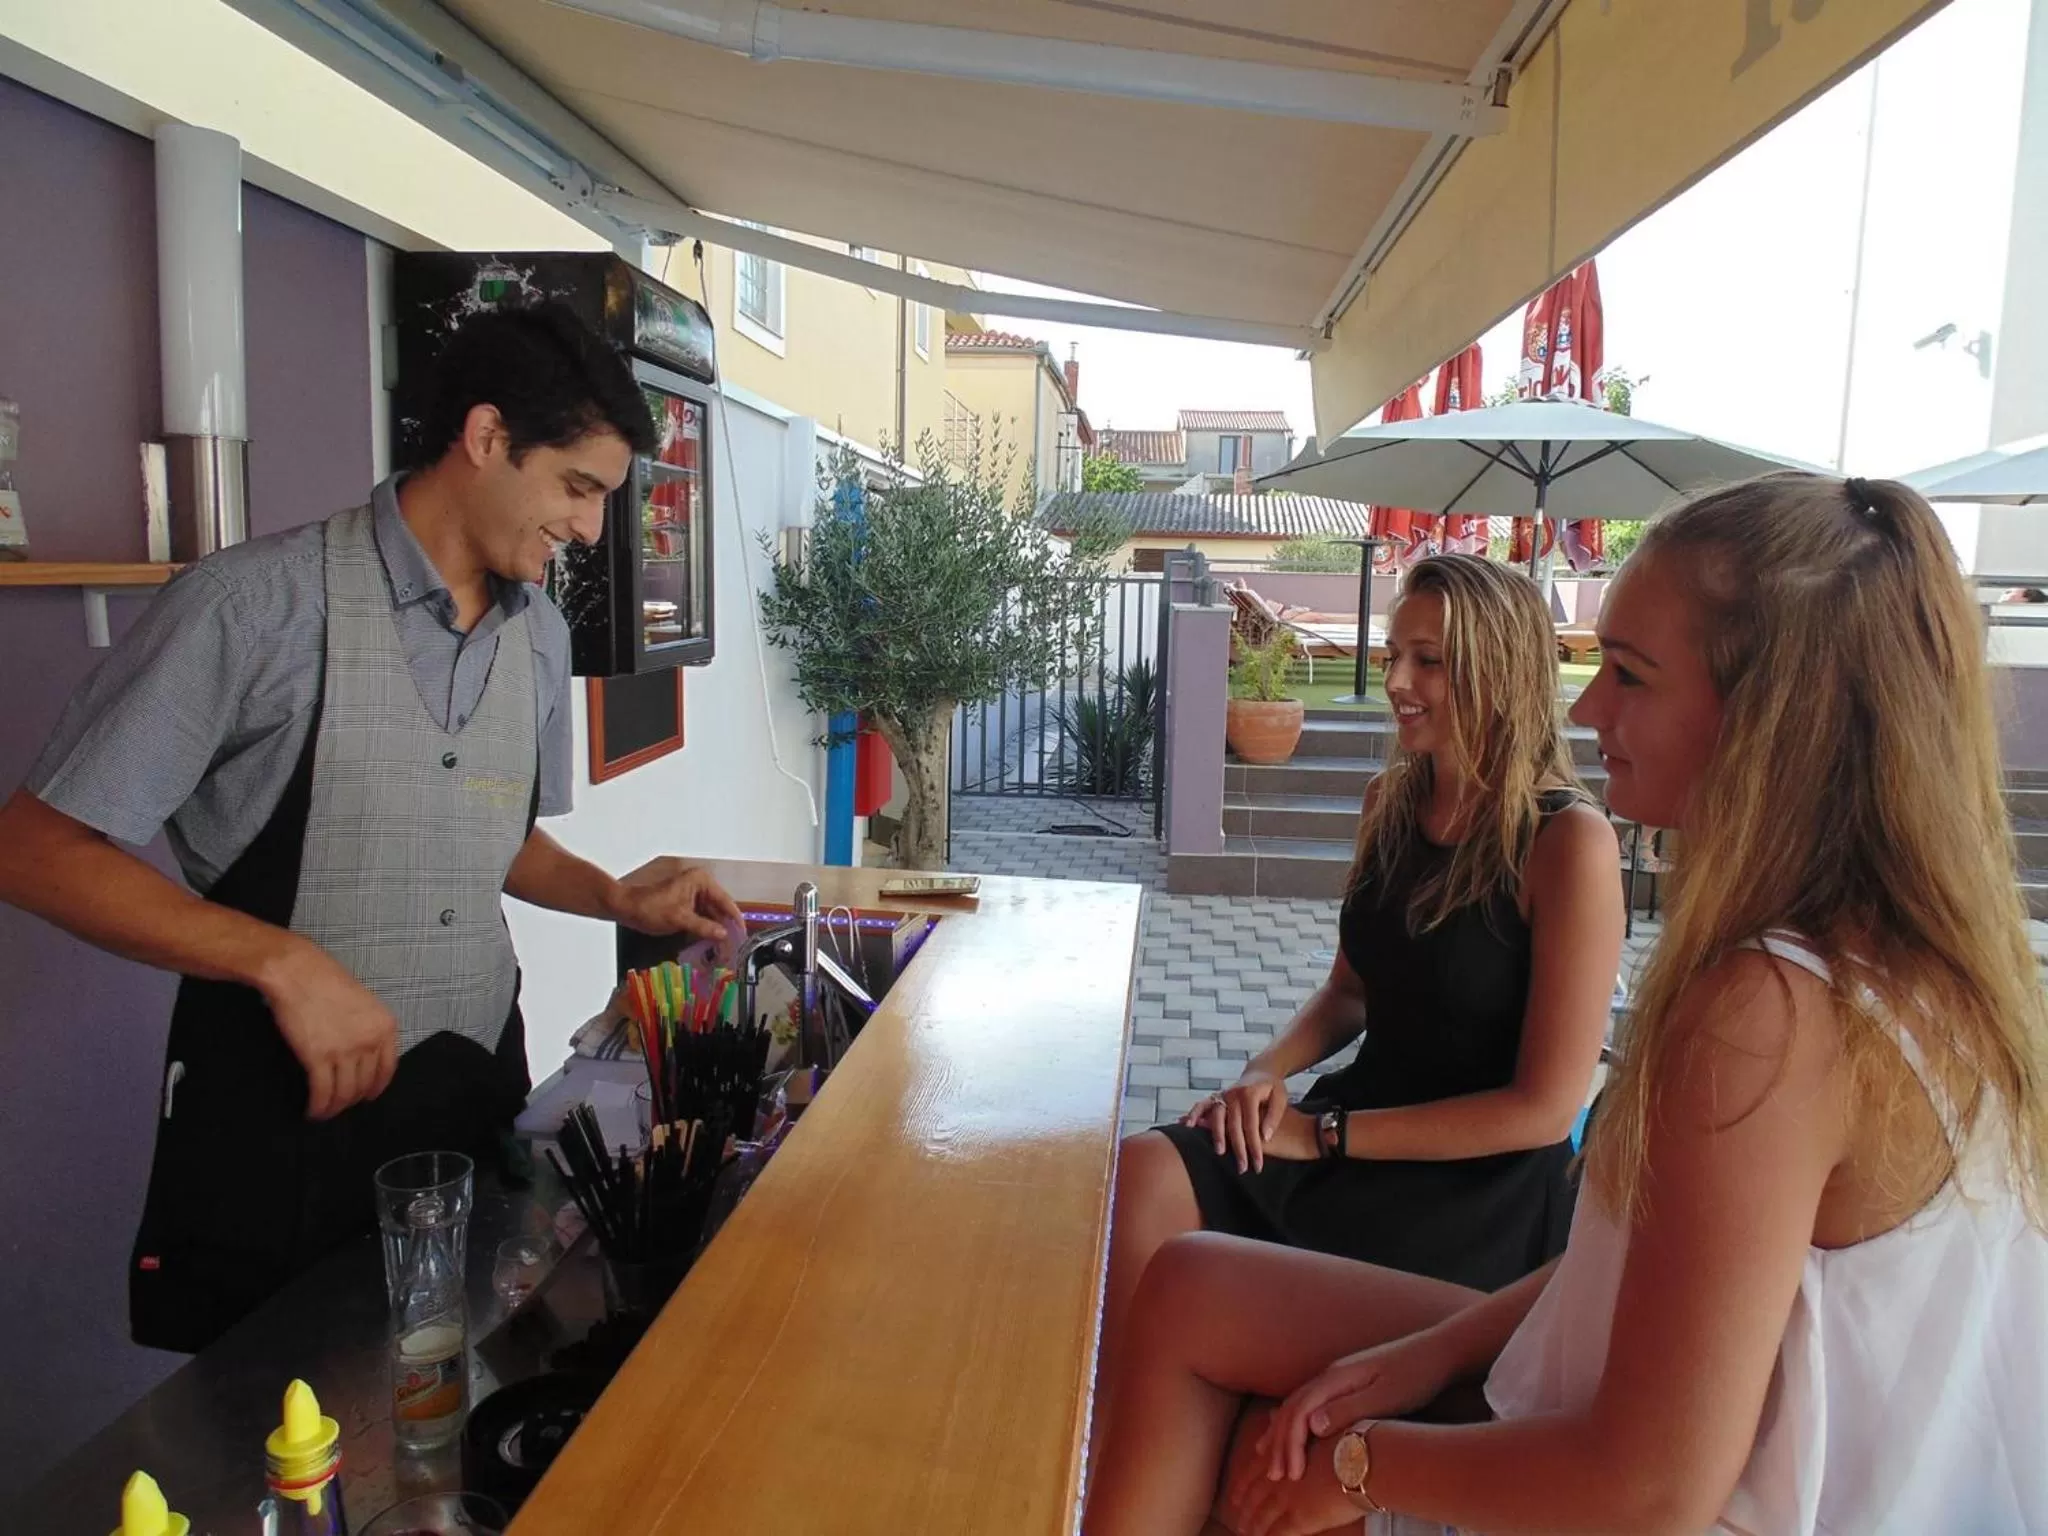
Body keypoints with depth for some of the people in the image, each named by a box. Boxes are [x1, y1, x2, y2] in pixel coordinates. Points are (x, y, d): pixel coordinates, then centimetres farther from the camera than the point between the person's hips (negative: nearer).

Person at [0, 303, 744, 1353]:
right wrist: (283, 961, -23)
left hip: (481, 1103, 6)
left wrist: (616, 898, 2)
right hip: (282, 1122, -5)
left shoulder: (539, 633, 6)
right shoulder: (256, 603, -15)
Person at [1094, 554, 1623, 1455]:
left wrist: (1328, 1135, -15)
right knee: (1139, 1178, -19)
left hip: (1484, 1186, -6)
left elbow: (1545, 1107, -15)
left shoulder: (1569, 842, -15)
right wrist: (1268, 1072, -5)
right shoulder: (1392, 805, 5)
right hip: (1361, 1124, 6)